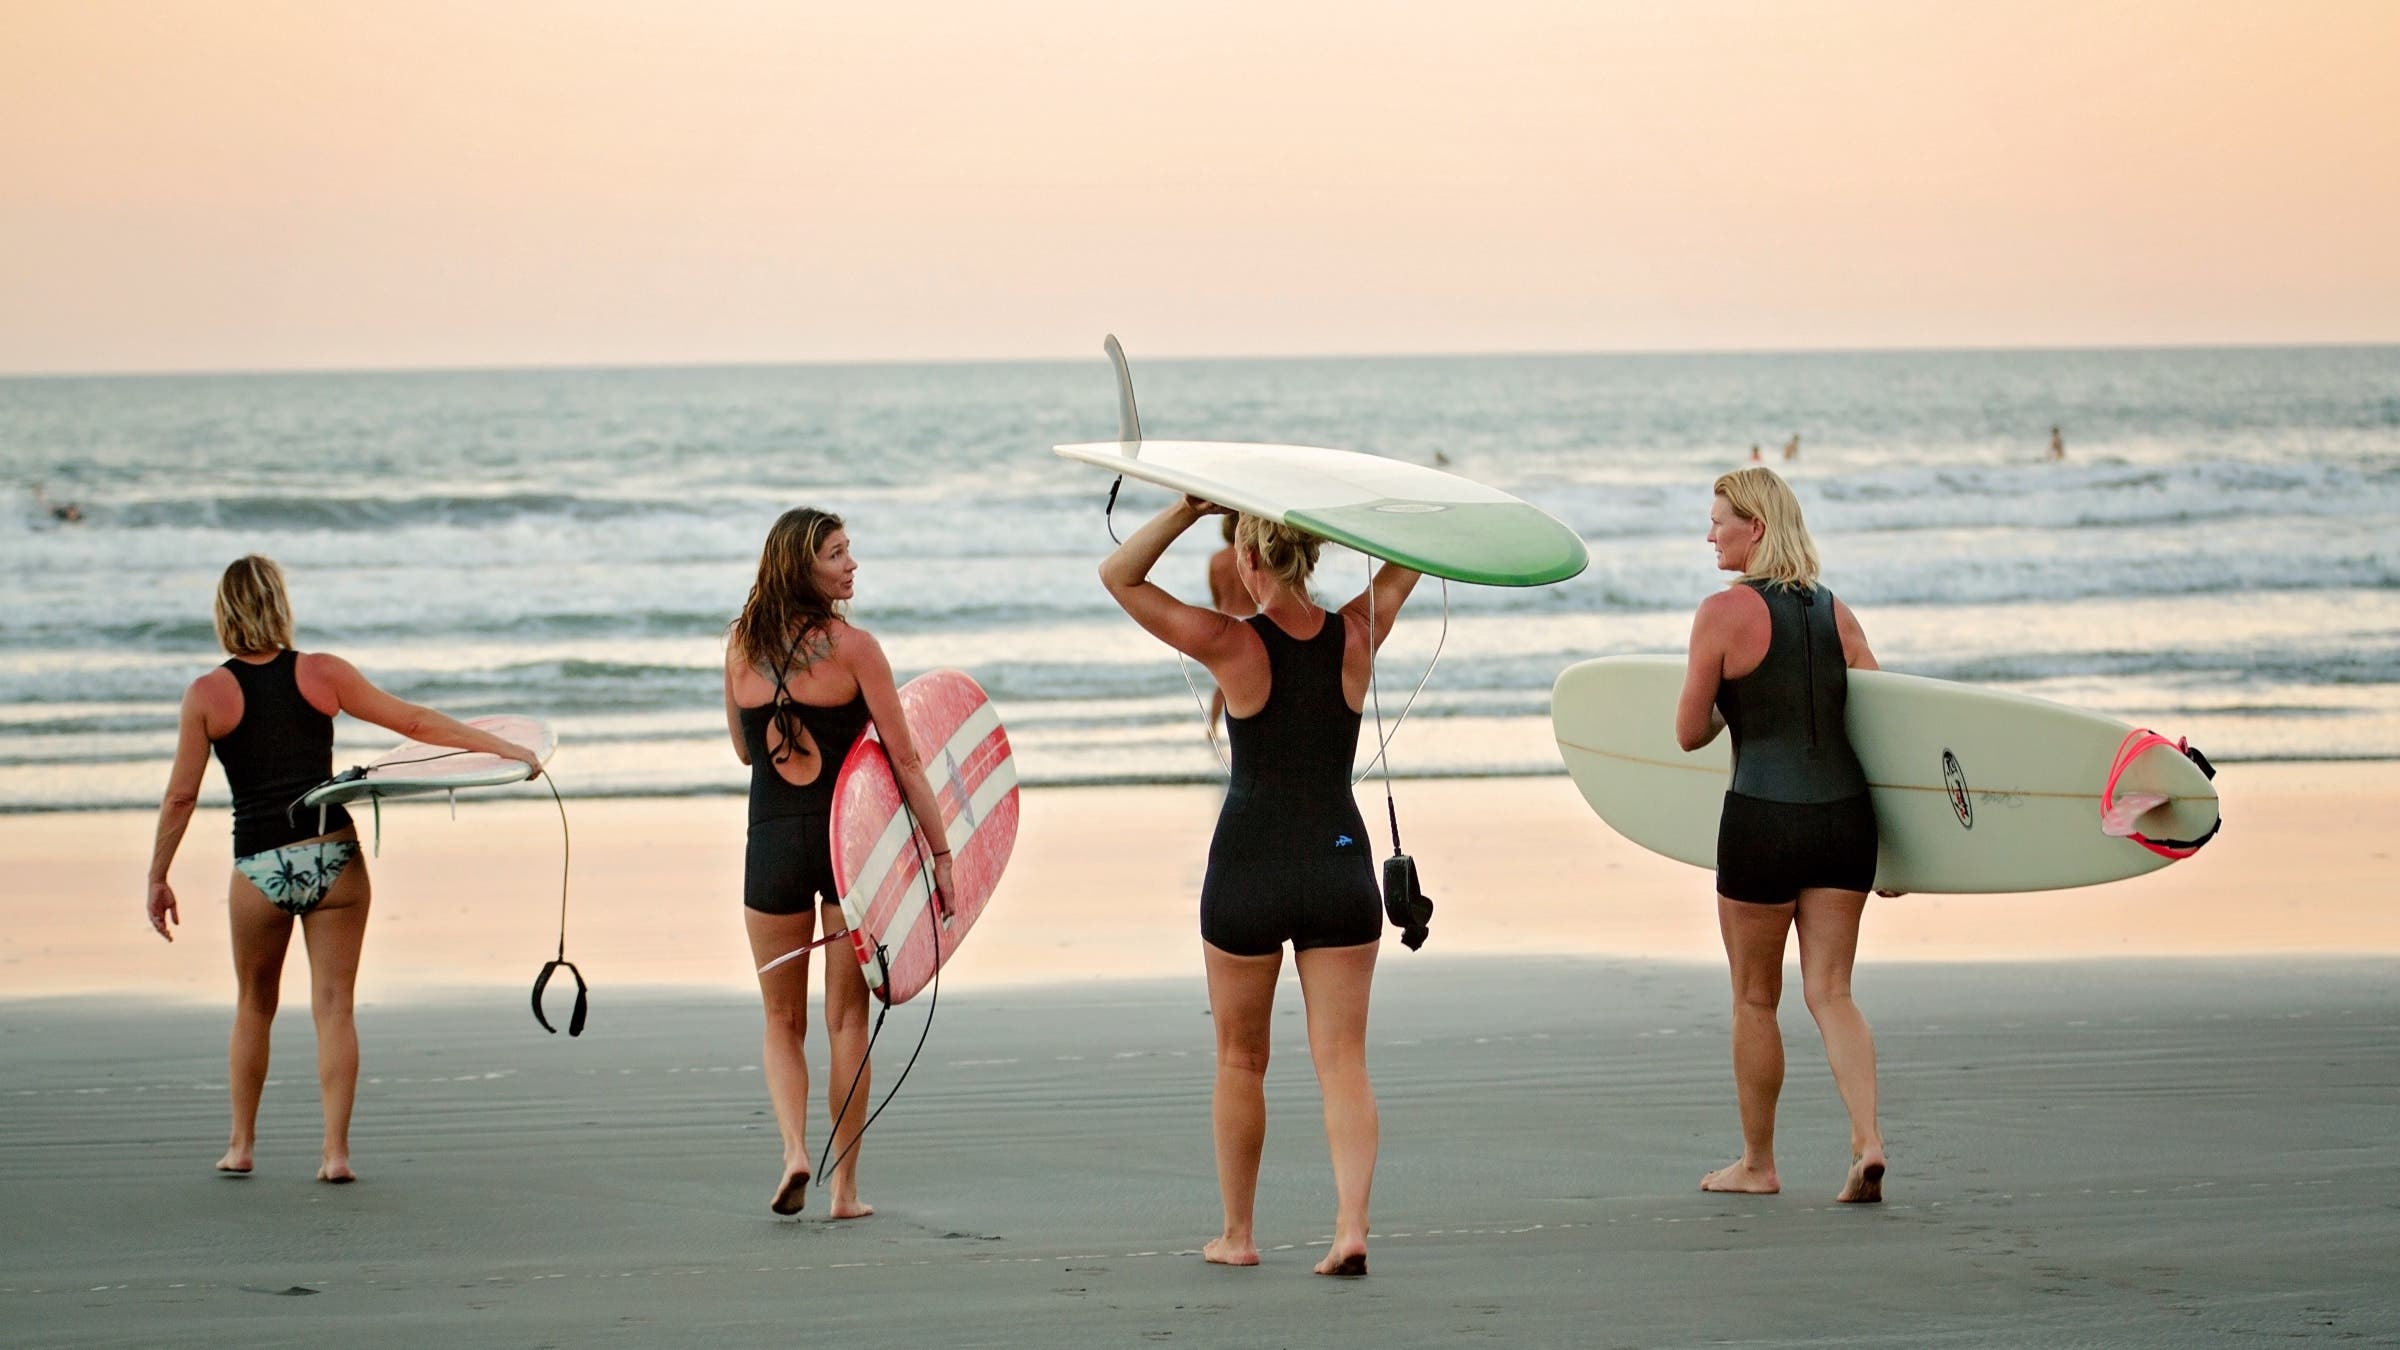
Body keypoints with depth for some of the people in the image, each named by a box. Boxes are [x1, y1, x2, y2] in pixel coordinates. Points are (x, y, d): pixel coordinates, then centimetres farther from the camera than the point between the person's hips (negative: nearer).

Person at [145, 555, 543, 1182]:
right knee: (333, 1006, 4)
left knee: (253, 1007, 18)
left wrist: (158, 878, 8)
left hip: (260, 870, 0)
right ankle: (335, 1150, -2)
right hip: (334, 860, 0)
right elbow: (415, 722, 3)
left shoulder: (207, 694, -1)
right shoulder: (322, 673, 1)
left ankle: (241, 1144, 24)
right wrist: (505, 749, 9)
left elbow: (181, 794, 0)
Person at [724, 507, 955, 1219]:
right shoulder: (851, 645, -9)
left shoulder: (741, 645, 3)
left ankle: (794, 1150, -8)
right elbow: (904, 759, -9)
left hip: (772, 842, 2)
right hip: (850, 839, -2)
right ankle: (845, 1187, 9)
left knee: (782, 1021, 14)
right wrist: (940, 850, -4)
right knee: (847, 1019, 8)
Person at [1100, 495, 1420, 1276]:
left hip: (1248, 872, -2)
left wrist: (1188, 510, -9)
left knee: (1240, 1061, 14)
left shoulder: (1232, 646, -11)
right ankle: (1351, 1221, -14)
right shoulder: (1357, 635, -2)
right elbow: (1405, 562, 18)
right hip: (1340, 866, 2)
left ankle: (1237, 1233, 22)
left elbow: (1119, 576, -4)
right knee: (1343, 1060, 2)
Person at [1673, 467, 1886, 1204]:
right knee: (1830, 992, 6)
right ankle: (1867, 1141, -13)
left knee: (1755, 1000, 10)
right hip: (1845, 814, 5)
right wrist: (1892, 850, 16)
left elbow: (1689, 732, -5)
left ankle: (1757, 1163, 20)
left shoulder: (1724, 612, -8)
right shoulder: (1834, 612, 9)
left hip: (1763, 816, -5)